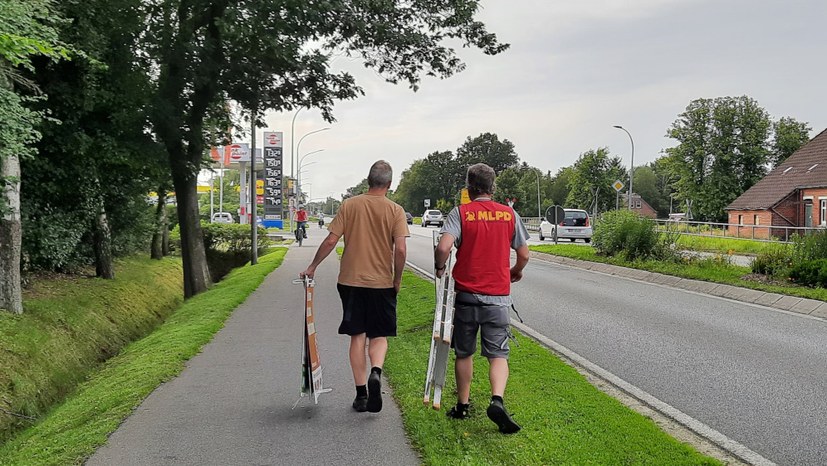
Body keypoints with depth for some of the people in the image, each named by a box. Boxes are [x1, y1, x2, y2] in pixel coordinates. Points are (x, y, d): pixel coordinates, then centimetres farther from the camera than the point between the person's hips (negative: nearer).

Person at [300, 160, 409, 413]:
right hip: (382, 283, -1)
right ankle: (376, 372, -17)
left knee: (357, 336, 10)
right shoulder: (395, 210, -4)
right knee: (379, 335, 11)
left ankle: (361, 393, 12)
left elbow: (330, 241, -3)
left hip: (351, 281, 1)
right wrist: (397, 280, 1)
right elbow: (401, 249, -12)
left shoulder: (349, 205, -1)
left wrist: (313, 267, 9)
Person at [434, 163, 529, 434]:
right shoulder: (509, 214, 3)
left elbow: (444, 247, -19)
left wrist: (440, 268, 1)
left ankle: (463, 406, 25)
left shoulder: (460, 213, -5)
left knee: (464, 353, 14)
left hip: (466, 293, 0)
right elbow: (524, 254, 8)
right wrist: (516, 272, 28)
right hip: (498, 296, 1)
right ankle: (497, 400, -17)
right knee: (498, 354, 5)